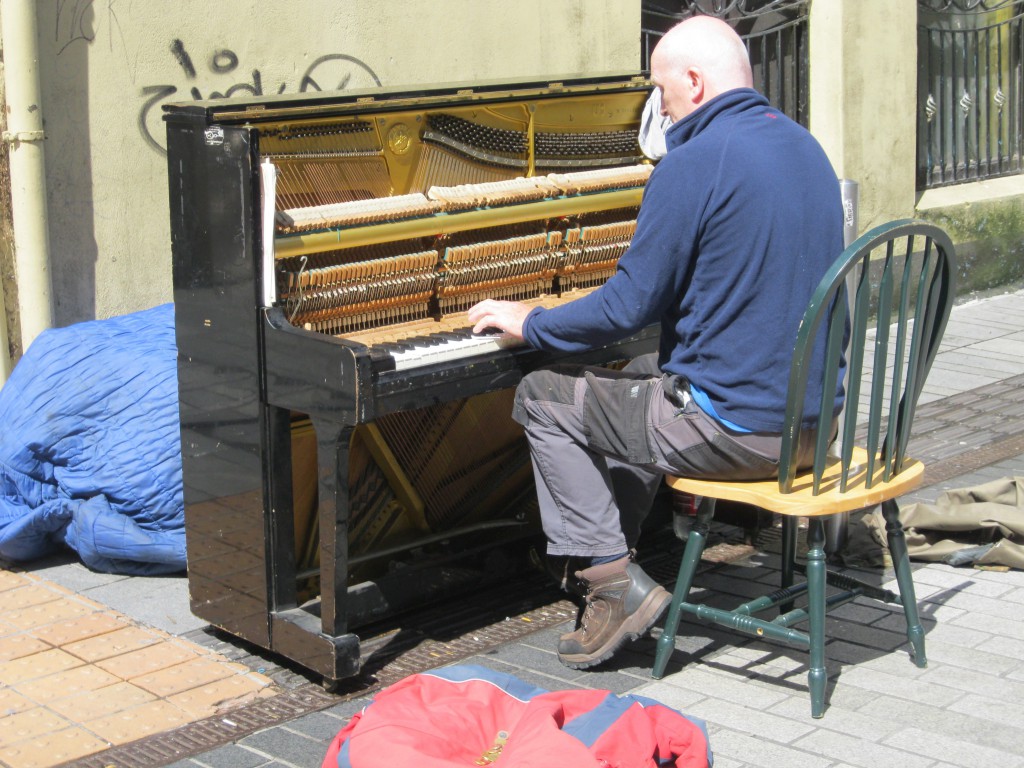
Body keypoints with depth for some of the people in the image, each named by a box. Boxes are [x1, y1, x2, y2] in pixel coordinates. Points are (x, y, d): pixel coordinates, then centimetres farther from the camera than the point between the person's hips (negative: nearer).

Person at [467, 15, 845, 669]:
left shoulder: (696, 162, -17)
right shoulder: (805, 146, 10)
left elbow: (630, 307, -15)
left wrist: (530, 323, 2)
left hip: (735, 428, -9)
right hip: (813, 419, 9)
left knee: (543, 398, 6)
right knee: (640, 375, 31)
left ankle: (613, 583, 4)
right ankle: (583, 556, 36)